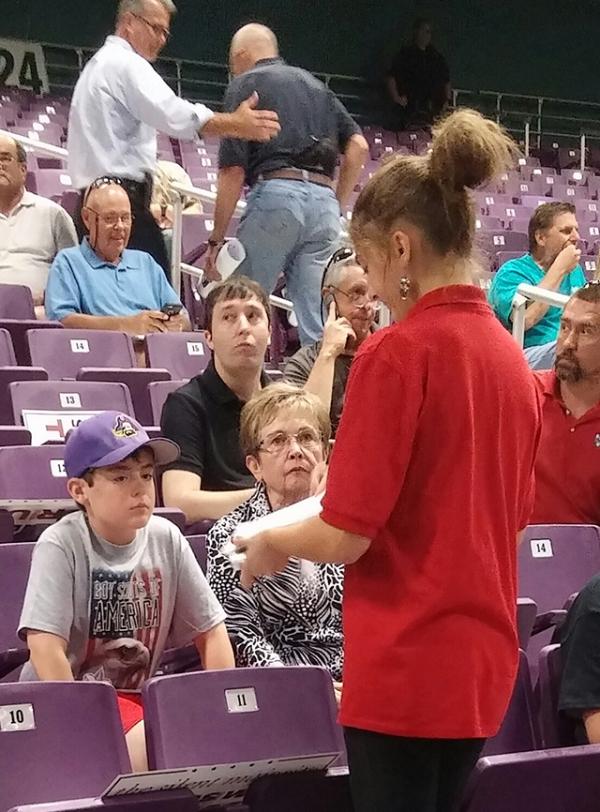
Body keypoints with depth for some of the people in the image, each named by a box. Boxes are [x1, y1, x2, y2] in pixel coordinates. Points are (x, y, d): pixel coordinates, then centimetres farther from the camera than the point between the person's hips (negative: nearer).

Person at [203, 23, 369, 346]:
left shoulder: (244, 85, 8)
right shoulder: (315, 85, 25)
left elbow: (234, 171, 0)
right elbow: (358, 146, 16)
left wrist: (216, 239, 3)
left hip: (276, 193, -5)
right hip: (324, 201, 5)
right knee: (316, 322, 4)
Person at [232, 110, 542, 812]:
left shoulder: (397, 353, -15)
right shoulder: (512, 358, 7)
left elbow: (345, 535, -16)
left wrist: (270, 543, 4)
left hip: (405, 668, -7)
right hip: (484, 664, 7)